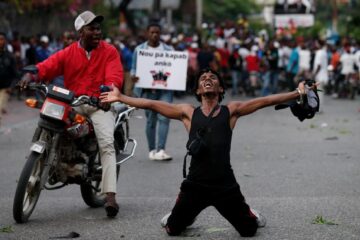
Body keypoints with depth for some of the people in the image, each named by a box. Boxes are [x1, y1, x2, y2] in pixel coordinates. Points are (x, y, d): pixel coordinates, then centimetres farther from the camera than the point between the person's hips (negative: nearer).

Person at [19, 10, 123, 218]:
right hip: (72, 103, 3)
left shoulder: (109, 52, 4)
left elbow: (115, 76, -10)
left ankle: (110, 196, -29)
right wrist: (32, 74, -27)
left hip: (99, 104, -3)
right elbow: (49, 65, -4)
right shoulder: (68, 53, 9)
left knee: (107, 144, -22)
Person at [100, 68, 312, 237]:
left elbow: (264, 101, -2)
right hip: (195, 184, 1)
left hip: (226, 185, 0)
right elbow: (151, 104, 4)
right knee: (173, 230, 10)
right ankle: (187, 215, 46)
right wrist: (120, 97, 1)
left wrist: (297, 94, -9)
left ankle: (251, 216, 46)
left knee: (249, 231, 9)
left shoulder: (231, 111, 5)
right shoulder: (188, 112, 5)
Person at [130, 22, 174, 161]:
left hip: (165, 88, 1)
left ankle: (161, 150, -16)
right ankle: (152, 150, 15)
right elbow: (134, 68, 8)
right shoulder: (140, 49, 9)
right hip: (148, 89, -1)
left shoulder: (169, 50, 14)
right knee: (151, 120, 3)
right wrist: (133, 76, -14)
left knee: (164, 117, -13)